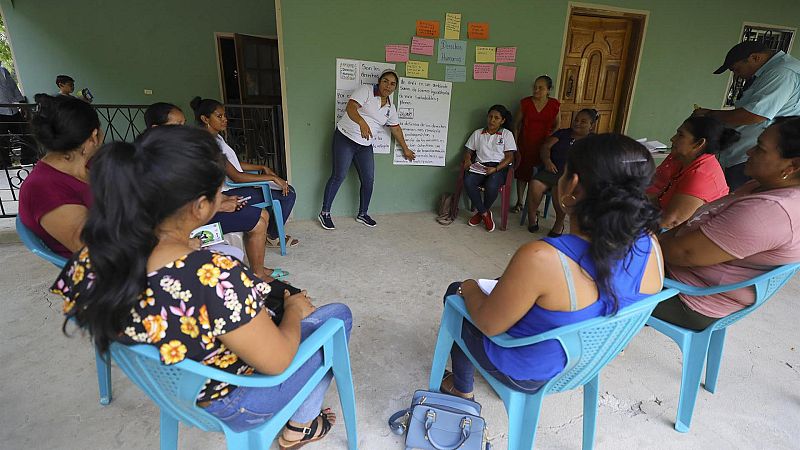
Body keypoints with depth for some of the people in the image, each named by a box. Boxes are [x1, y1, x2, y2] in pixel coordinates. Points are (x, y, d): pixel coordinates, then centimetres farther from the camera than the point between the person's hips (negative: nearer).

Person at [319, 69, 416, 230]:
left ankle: (362, 214, 22)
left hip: (365, 146, 6)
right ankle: (324, 213, 5)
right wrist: (362, 123, -41)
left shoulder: (390, 108, 11)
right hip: (345, 138, -6)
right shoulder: (366, 90, -8)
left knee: (368, 179, 4)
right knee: (338, 176, -7)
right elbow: (350, 108, -22)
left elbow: (396, 128, 23)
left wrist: (405, 149, 29)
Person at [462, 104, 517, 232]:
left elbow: (509, 157, 2)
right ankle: (485, 213, -14)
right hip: (479, 166, 3)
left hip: (499, 167, -3)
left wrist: (495, 169, -15)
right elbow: (468, 151, 19)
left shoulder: (507, 134, 11)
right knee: (468, 182, -31)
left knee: (491, 185, -36)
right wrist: (467, 160, -6)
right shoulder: (477, 133, 21)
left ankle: (482, 212, -5)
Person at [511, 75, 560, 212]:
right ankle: (519, 203, 22)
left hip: (543, 145, 0)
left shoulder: (555, 105, -2)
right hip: (525, 144, 0)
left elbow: (556, 125, 8)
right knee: (522, 172, 7)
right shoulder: (525, 102, -2)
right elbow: (517, 124, 1)